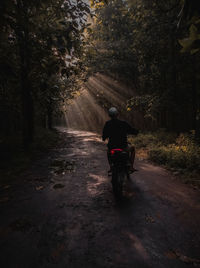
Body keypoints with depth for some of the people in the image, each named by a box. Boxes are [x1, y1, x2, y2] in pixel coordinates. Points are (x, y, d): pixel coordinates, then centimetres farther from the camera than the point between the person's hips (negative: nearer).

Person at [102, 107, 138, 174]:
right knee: (133, 148, 30)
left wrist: (103, 138, 24)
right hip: (123, 147, -2)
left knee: (108, 151, 39)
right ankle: (131, 167, 24)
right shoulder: (123, 123, -7)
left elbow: (104, 137, 0)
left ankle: (111, 168, 33)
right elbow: (135, 131, 0)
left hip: (112, 147, 2)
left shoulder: (107, 124, -4)